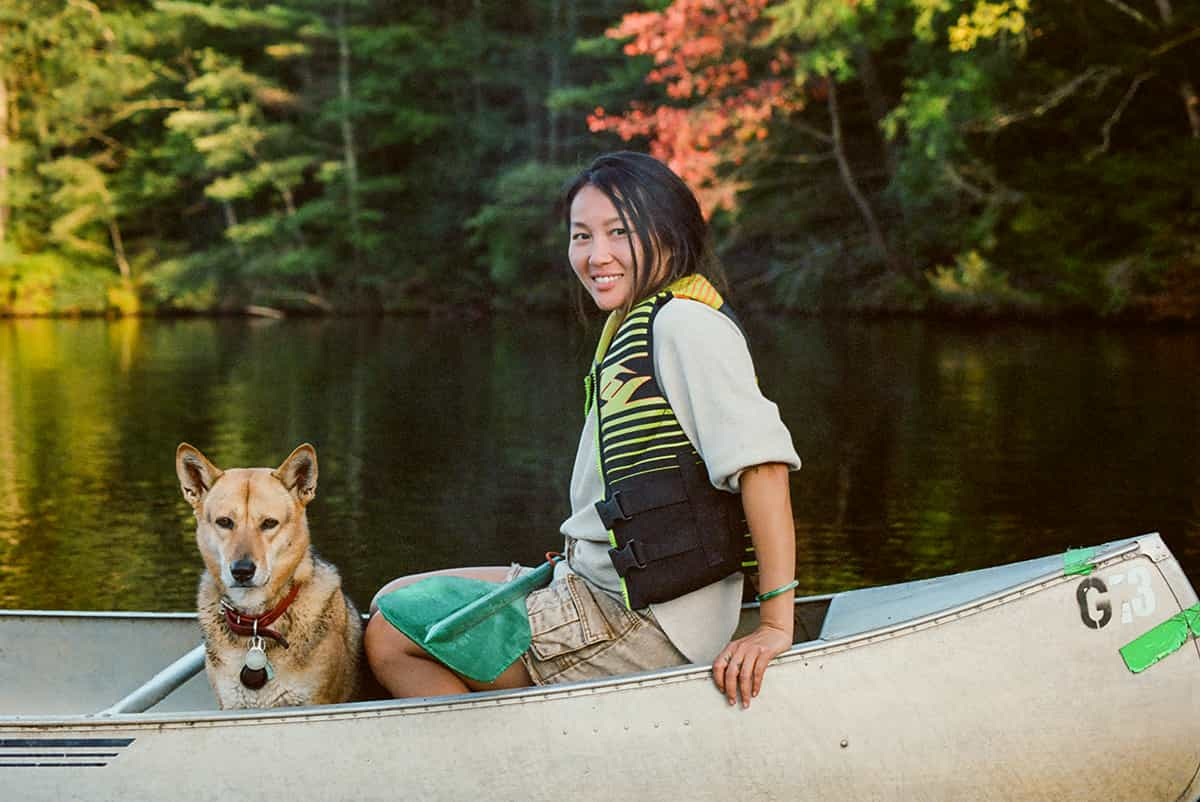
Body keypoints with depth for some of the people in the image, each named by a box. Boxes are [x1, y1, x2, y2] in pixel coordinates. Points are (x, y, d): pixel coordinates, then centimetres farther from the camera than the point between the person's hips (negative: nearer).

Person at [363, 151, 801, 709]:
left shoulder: (685, 324, -17)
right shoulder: (633, 327, 12)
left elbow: (762, 459, -25)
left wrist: (775, 624, -25)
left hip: (643, 629, -10)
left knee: (390, 642, -7)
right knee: (393, 602, 17)